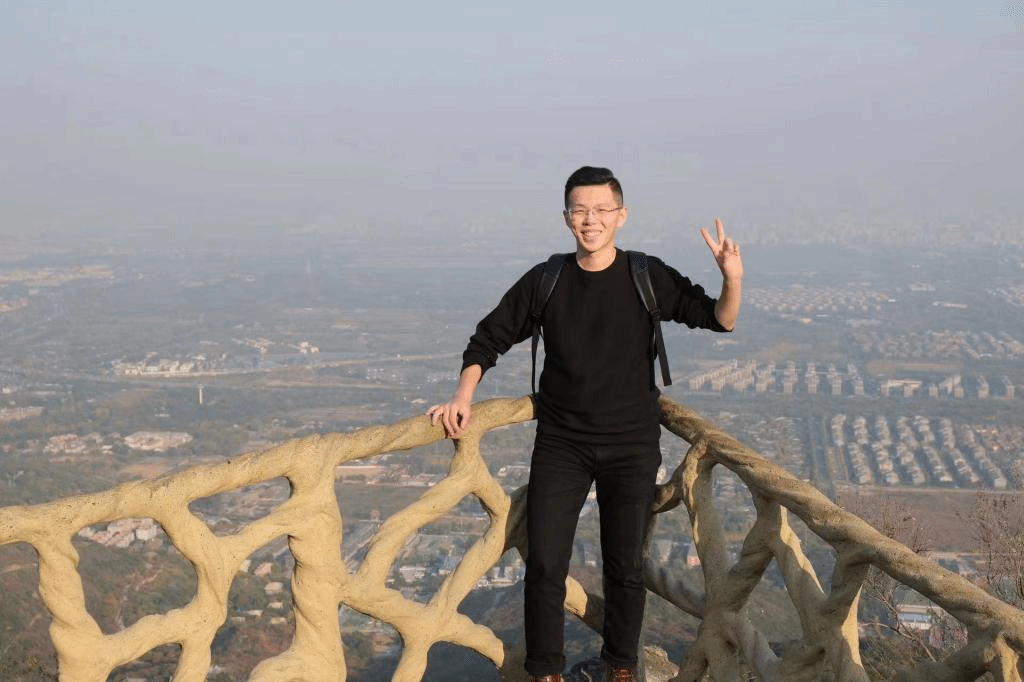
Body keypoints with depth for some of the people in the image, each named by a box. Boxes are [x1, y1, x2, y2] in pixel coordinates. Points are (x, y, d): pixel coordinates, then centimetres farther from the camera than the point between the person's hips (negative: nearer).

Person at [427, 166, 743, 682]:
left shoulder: (647, 278, -7)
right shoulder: (545, 281, -3)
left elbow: (718, 319, -5)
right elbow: (490, 338, 7)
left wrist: (732, 280, -25)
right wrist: (463, 397, -5)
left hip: (632, 446, 0)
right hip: (561, 445, 1)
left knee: (625, 566, 8)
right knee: (544, 565, 0)